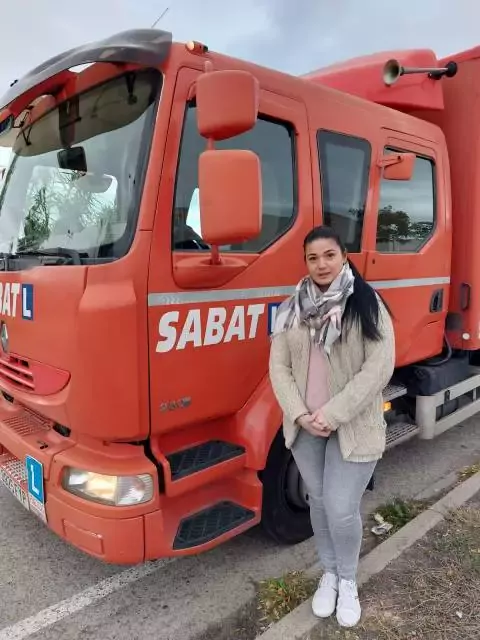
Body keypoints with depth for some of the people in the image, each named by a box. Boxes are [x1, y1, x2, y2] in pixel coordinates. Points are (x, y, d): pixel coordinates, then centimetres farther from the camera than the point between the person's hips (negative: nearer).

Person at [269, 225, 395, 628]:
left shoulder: (367, 305, -9)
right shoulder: (292, 308, 2)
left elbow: (379, 367, -15)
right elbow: (279, 366, 0)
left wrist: (334, 414, -19)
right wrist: (299, 415, -12)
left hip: (353, 426, -3)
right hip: (305, 426, 4)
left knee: (342, 510, 0)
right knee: (319, 502, 16)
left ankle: (348, 581, 30)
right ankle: (329, 574, 40)